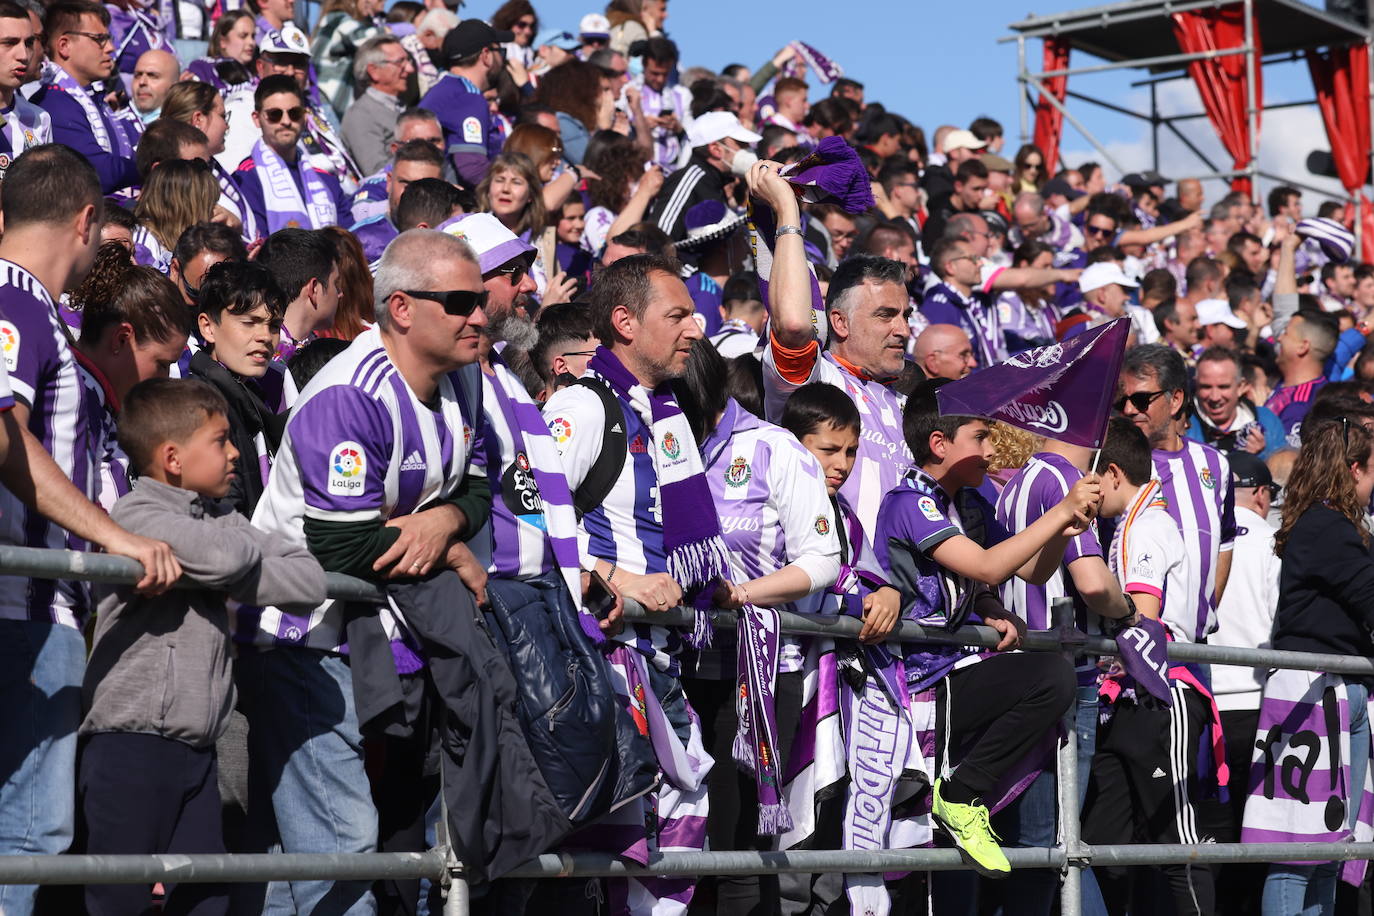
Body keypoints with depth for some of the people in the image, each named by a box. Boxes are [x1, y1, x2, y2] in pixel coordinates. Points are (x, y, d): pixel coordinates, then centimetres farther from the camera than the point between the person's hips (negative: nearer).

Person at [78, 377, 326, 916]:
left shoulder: (222, 520, 15)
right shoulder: (136, 514, -8)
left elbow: (309, 581, 5)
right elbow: (222, 556, -25)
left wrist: (233, 581, -9)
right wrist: (250, 545, -2)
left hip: (197, 748, 7)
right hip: (132, 744, -7)